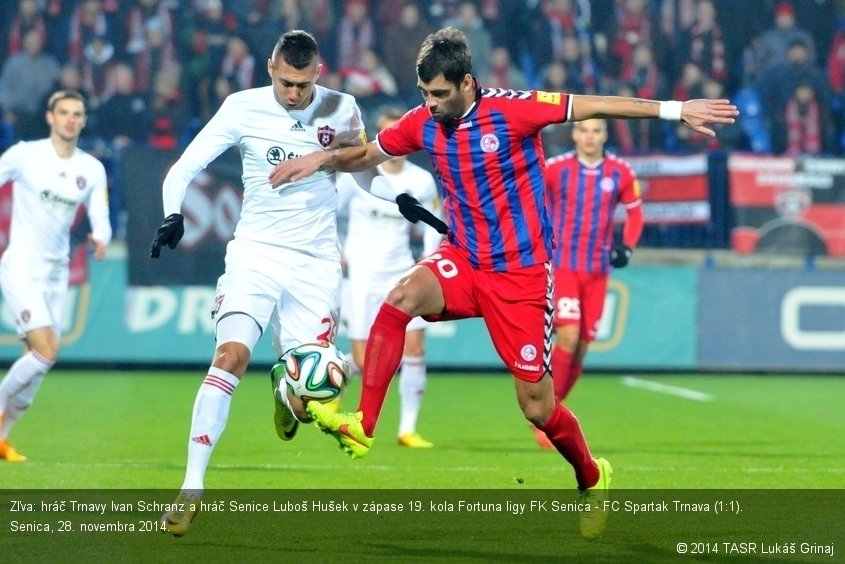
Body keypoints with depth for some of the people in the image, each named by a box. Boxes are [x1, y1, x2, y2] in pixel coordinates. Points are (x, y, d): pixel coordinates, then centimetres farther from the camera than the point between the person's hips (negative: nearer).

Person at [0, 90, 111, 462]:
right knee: (46, 352, -19)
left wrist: (100, 238, -18)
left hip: (56, 273, 5)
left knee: (38, 360, 4)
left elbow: (100, 219, 4)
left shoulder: (92, 170, 5)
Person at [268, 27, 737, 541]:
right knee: (399, 300, -29)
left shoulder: (512, 110, -16)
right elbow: (367, 155, 15)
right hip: (463, 259, 4)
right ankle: (361, 427, -25)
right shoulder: (423, 124, -2)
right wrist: (322, 159, -5)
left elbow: (593, 106, -15)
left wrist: (675, 109, -19)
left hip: (521, 274, -4)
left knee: (538, 407, 0)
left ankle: (593, 478, 30)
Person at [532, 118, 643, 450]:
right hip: (561, 266, -3)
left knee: (582, 347, 5)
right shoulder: (554, 168, -5)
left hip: (598, 271, 3)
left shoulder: (621, 173, 1)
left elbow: (634, 213, 13)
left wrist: (627, 247, -2)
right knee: (568, 337, -19)